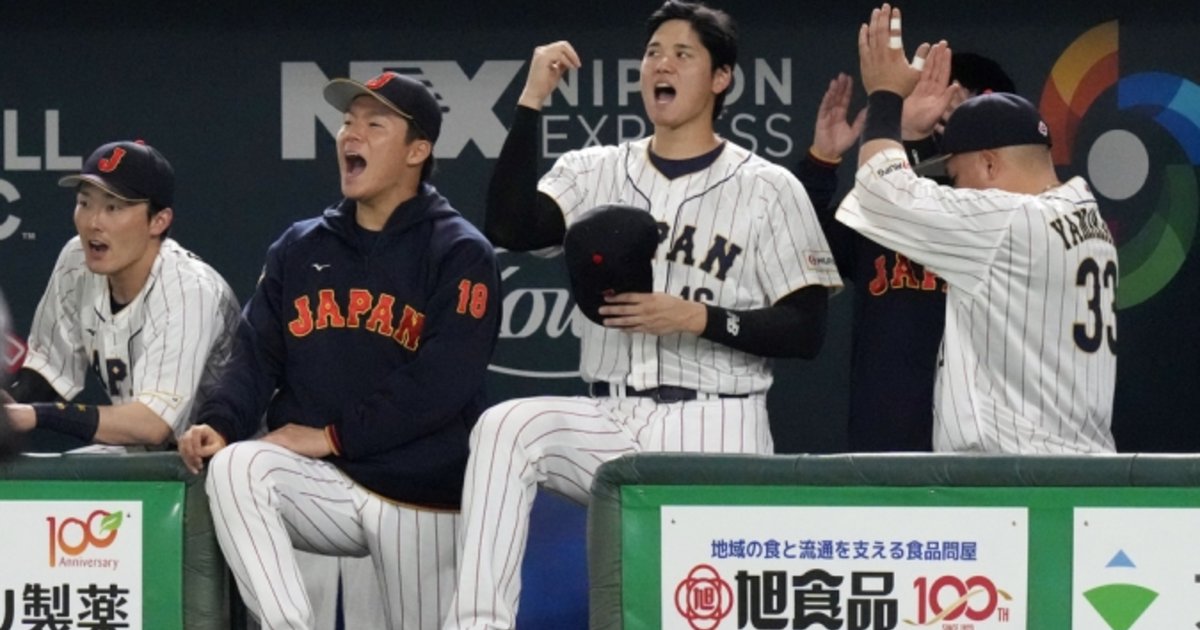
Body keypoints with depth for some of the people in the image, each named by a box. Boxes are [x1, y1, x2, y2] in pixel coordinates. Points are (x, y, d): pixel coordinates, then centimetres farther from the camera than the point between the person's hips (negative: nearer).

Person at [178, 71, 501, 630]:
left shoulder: (460, 255, -4)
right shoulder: (299, 248, 12)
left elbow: (441, 384, -15)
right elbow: (257, 354, 4)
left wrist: (333, 435, -18)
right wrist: (220, 425, -16)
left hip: (420, 495, -2)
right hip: (320, 482, 2)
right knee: (236, 466, -28)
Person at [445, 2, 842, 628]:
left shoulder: (768, 190, 1)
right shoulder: (594, 172, 10)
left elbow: (806, 330, -4)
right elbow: (511, 229, -9)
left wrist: (698, 319, -17)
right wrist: (531, 102, -11)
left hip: (713, 432, -2)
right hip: (611, 424, 2)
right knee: (505, 427, -25)